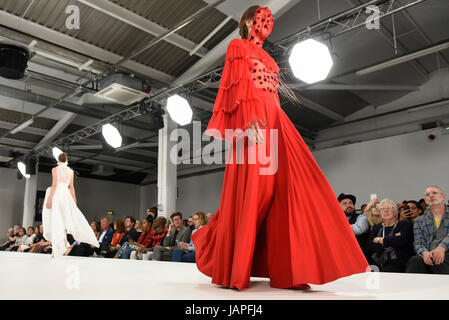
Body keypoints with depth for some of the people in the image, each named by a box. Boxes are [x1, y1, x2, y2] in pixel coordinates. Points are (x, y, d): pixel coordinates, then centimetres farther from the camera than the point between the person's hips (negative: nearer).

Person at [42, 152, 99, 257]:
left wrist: (49, 199, -8)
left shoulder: (55, 169, 0)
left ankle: (58, 249, -6)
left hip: (57, 194, -3)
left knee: (57, 220, -4)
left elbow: (54, 185, -8)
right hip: (66, 194, 4)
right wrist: (74, 200, 13)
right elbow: (71, 187, 9)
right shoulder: (70, 171, 11)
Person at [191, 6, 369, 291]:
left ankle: (290, 269, -6)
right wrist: (250, 118, -21)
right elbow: (238, 85, -6)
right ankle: (230, 270, -1)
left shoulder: (265, 56, 31)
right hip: (253, 121, -8)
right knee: (250, 191, -12)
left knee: (290, 188, -6)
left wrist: (274, 119, 16)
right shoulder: (238, 47, 9)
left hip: (275, 120, 8)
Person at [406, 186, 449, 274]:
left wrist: (442, 248, -27)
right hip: (428, 256, 2)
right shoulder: (419, 220, 21)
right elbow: (418, 243, 9)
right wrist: (424, 253, -16)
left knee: (436, 261, -38)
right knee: (414, 260, -35)